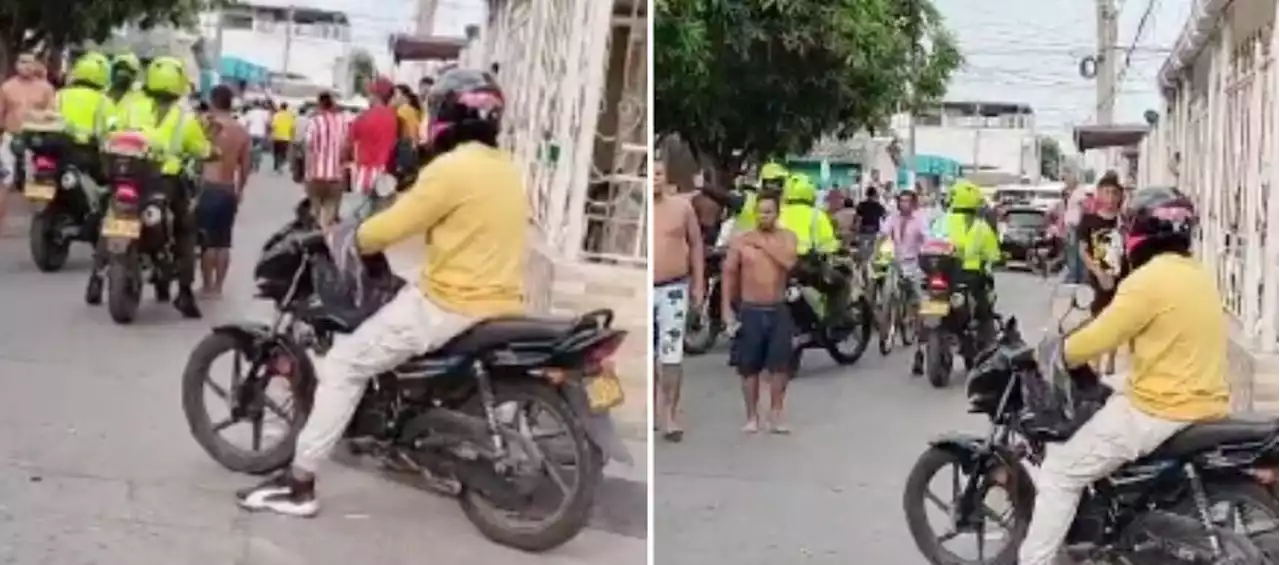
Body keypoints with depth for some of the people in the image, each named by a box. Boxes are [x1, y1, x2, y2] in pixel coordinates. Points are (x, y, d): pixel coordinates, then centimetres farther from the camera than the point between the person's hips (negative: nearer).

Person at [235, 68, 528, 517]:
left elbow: (391, 228, -13)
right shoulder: (506, 169, 11)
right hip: (500, 303, 9)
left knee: (343, 365, -1)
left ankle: (298, 484, 0)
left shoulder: (452, 168, -16)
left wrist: (347, 240, 6)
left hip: (450, 304, -9)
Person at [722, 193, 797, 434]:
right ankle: (752, 416, 13)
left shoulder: (787, 237, 2)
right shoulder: (740, 240, -1)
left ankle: (775, 415, 8)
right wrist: (726, 308, -6)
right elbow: (729, 274, 0)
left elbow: (789, 262, -18)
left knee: (780, 364, -1)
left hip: (778, 310, 1)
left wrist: (764, 244, -15)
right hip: (750, 310, -1)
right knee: (749, 367, 3)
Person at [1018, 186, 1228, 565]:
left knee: (1060, 473, -2)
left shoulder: (1148, 280, -17)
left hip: (1159, 411, -9)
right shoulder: (1199, 275, 10)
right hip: (1205, 405, 9)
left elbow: (1098, 339, -17)